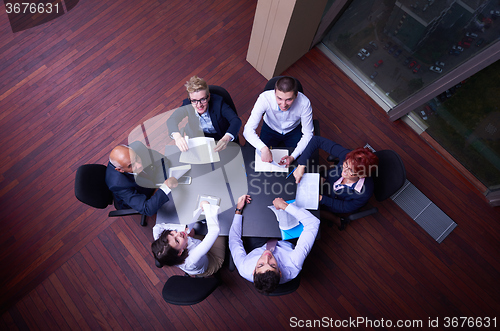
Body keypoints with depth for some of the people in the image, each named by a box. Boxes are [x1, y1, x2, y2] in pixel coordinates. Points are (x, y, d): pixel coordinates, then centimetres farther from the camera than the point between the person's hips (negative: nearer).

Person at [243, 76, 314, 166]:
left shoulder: (304, 103, -33)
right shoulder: (265, 98, -36)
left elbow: (308, 134, -21)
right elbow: (248, 130, -36)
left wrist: (293, 157, -35)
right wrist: (263, 148, -54)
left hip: (294, 131, 1)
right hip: (270, 129, 0)